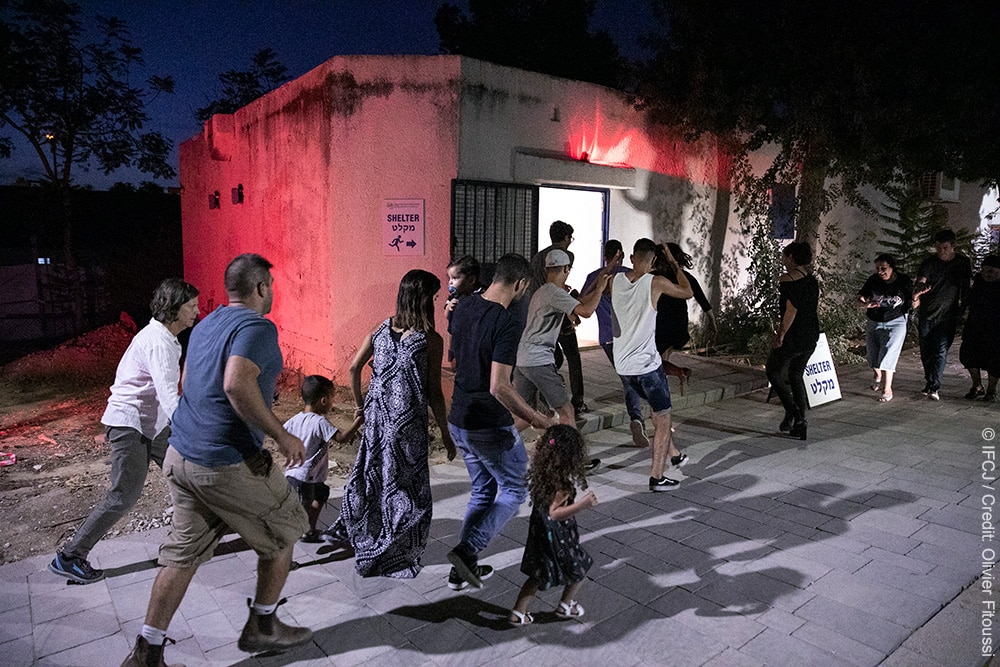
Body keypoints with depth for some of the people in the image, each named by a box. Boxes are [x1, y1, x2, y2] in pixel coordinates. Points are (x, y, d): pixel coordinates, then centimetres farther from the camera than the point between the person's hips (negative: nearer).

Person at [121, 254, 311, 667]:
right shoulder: (257, 326, -15)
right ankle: (262, 627, 26)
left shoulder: (205, 326, 14)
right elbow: (236, 384, -32)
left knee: (183, 552, 17)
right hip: (227, 463, -8)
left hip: (180, 456, 9)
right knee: (283, 530, 12)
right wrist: (281, 435, -24)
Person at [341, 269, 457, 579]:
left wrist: (360, 406, 18)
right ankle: (398, 557, 23)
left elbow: (354, 368, 4)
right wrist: (446, 434, -2)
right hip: (408, 422, -5)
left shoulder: (381, 330, 2)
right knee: (407, 486, 10)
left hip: (376, 417, 5)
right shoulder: (431, 340, -13)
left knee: (372, 477, 20)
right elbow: (434, 393, -12)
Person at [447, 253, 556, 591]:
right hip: (490, 427, -8)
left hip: (459, 420, 8)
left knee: (483, 491, 22)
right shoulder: (507, 323, -23)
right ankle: (467, 550, 2)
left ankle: (462, 568, 27)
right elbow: (499, 388, -27)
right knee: (515, 490, 13)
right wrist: (536, 419, -17)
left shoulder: (463, 307, 2)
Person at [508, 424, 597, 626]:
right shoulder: (562, 482, -29)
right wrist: (583, 504, -37)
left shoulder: (541, 473, -4)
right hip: (558, 536, -7)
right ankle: (565, 606, 36)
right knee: (579, 569, 19)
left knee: (538, 576, 21)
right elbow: (555, 513, -31)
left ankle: (518, 613, 23)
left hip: (540, 531, 7)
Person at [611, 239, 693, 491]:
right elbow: (687, 292, 6)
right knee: (662, 420, 8)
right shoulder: (656, 282, -12)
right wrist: (674, 264, 15)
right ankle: (657, 477, 9)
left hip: (622, 366, 6)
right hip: (646, 365, -6)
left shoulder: (615, 281, 0)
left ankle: (674, 454, 38)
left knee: (659, 408, 27)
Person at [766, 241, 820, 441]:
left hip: (793, 336, -8)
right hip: (812, 335, 8)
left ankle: (792, 412, -4)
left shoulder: (788, 279, -15)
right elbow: (815, 307, 13)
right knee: (796, 375, 19)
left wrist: (780, 335, -17)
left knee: (773, 372, 11)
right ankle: (800, 421, 18)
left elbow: (791, 310, -21)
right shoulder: (812, 279, 10)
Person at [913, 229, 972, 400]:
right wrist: (916, 295, -44)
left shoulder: (963, 262, 1)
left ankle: (934, 387, -9)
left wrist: (963, 309, 3)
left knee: (941, 351, -9)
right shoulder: (929, 263, -5)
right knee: (926, 351, 8)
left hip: (947, 316, 0)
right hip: (926, 313, 1)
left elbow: (967, 285, 9)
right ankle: (929, 382, 25)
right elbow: (920, 281, -22)